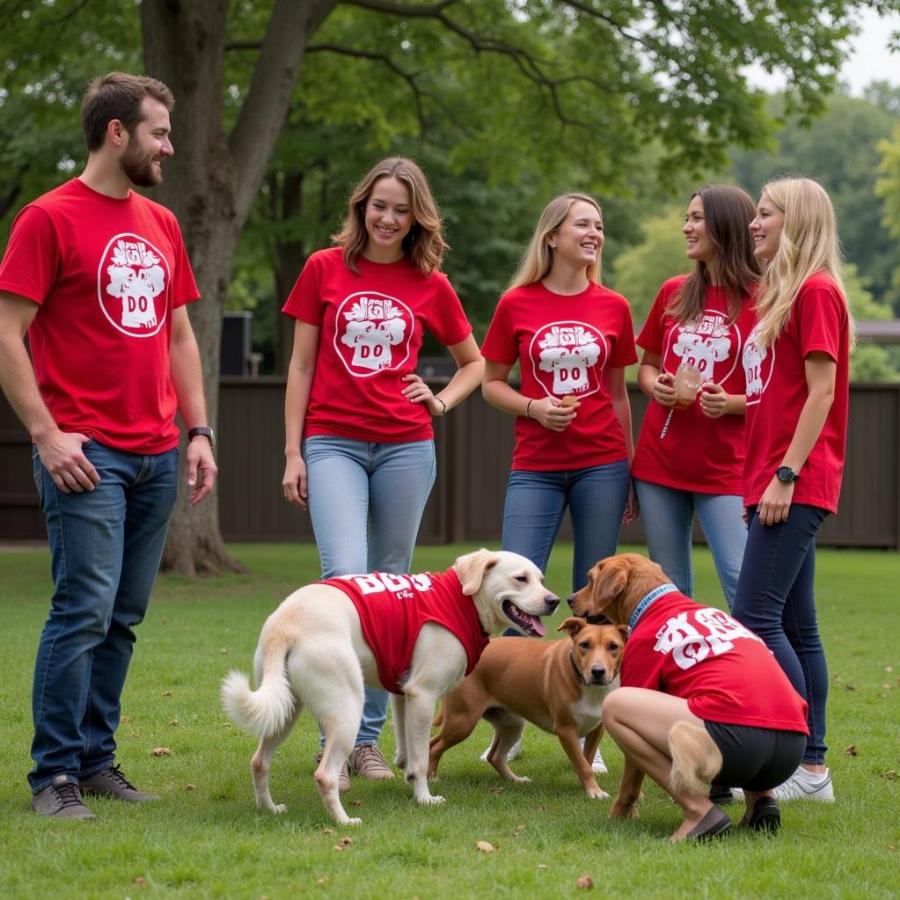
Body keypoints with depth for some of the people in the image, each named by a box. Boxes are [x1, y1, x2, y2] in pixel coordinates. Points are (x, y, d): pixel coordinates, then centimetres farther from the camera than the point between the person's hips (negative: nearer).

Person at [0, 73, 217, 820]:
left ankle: (96, 760, 16)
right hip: (86, 454, -7)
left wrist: (199, 431, 12)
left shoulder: (161, 225, 16)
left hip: (156, 457, 7)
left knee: (125, 616, 8)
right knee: (85, 608, -10)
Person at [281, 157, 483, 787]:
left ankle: (369, 736, 13)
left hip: (406, 446, 2)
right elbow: (301, 366, 6)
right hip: (332, 444, -2)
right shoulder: (325, 269, 4)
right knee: (346, 580, -18)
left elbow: (474, 363, 21)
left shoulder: (431, 285, 7)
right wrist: (292, 452, 1)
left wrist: (441, 401, 2)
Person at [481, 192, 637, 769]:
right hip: (536, 467, -1)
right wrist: (533, 407, -12)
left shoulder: (613, 308, 5)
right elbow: (491, 383, 7)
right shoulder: (517, 304, 0)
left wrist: (630, 474, 10)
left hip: (602, 465, 1)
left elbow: (618, 393, 11)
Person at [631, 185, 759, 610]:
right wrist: (655, 385, -3)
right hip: (659, 462, 5)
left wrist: (731, 403, -21)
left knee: (744, 585, -13)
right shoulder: (674, 293, 9)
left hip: (724, 468, -5)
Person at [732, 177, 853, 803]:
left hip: (797, 484, -10)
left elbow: (822, 391, -16)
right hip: (777, 483, 10)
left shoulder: (816, 291, -10)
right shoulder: (779, 294, 19)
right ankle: (812, 766, 11)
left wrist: (786, 474, -20)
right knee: (795, 625, 9)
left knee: (756, 619, -13)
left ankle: (805, 767, -11)